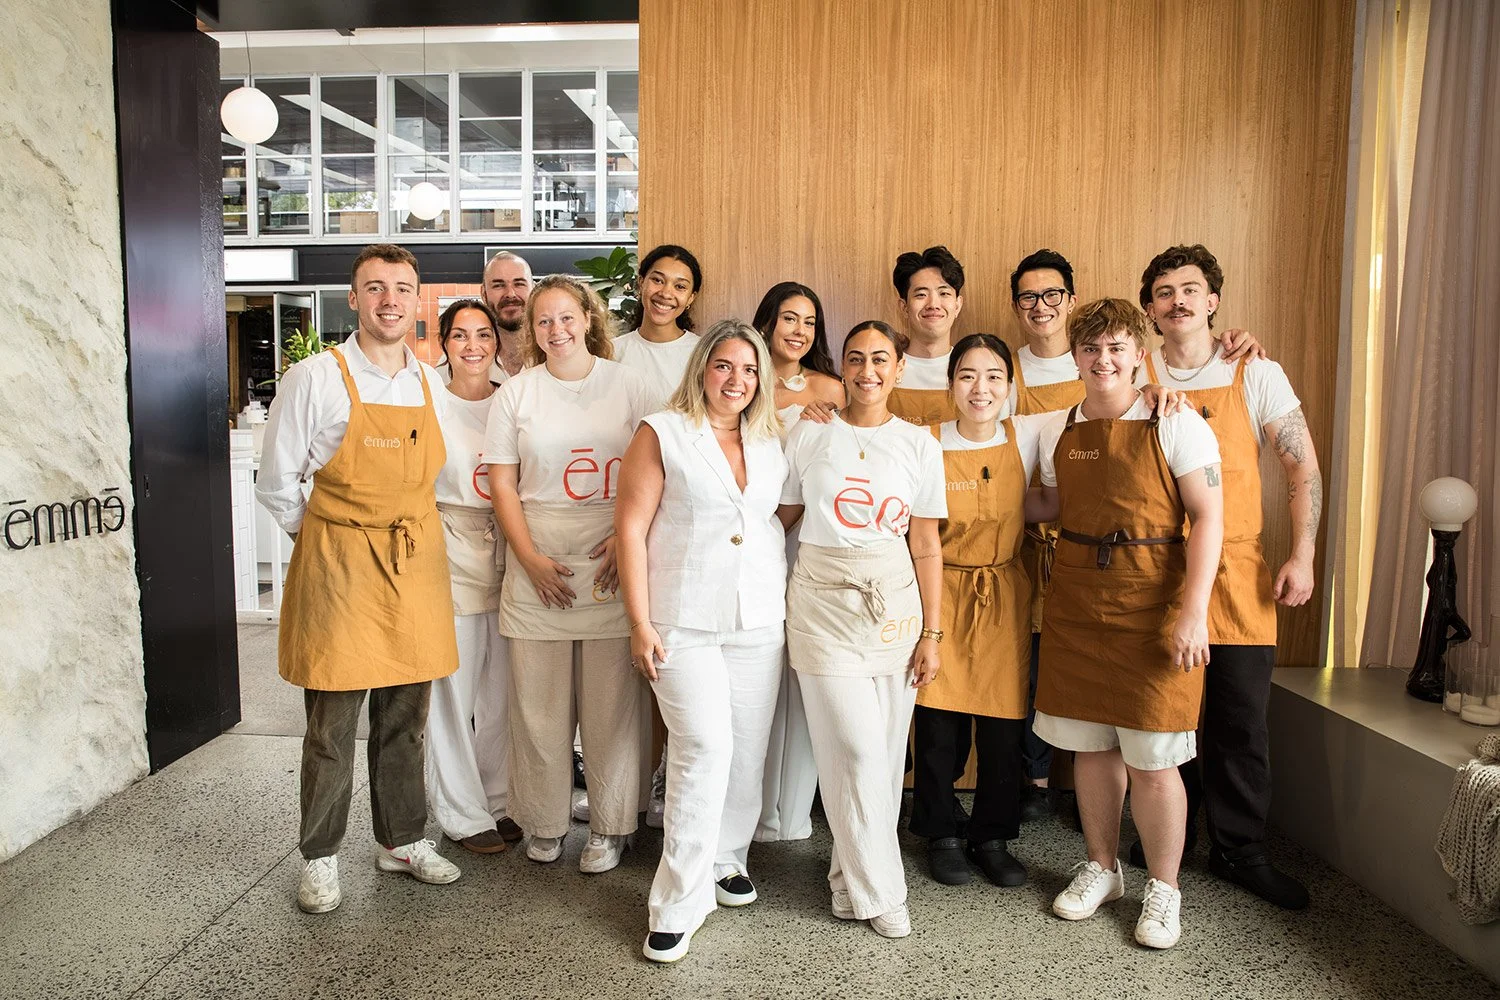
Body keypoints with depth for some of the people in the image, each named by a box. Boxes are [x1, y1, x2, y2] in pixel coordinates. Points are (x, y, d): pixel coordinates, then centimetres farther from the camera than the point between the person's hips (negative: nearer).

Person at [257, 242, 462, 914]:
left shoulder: (432, 383, 6)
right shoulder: (314, 379, -7)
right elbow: (276, 483, 0)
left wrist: (409, 529, 11)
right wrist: (324, 539, 2)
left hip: (415, 562, 4)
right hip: (338, 566, -4)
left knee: (405, 718, 13)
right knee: (332, 726, 4)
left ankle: (402, 840, 30)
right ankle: (320, 858, 22)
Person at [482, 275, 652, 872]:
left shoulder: (626, 384, 5)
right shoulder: (516, 393, 8)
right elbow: (502, 483, 5)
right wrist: (530, 558, -6)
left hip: (612, 559, -1)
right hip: (538, 559, 1)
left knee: (611, 698, 3)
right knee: (540, 699, 6)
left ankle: (609, 827, 18)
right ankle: (543, 822, 24)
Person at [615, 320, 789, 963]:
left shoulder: (772, 443, 11)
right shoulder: (662, 434, -2)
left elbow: (793, 517, 17)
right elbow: (631, 530, -5)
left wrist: (794, 613, 9)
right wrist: (640, 624, -9)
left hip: (761, 622, 5)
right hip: (684, 622, -4)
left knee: (748, 750, 9)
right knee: (705, 749, -11)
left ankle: (726, 857, 33)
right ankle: (679, 905, 3)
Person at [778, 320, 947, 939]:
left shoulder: (919, 444, 6)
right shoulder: (808, 435, 3)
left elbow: (926, 546, 6)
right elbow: (780, 518, 8)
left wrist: (932, 632, 4)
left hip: (895, 602, 2)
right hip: (824, 602, -2)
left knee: (885, 752, 5)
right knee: (858, 750, -6)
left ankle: (850, 875, 26)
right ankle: (877, 891, 11)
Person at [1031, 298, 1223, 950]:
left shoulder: (1177, 424, -6)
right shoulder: (1057, 430, 8)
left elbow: (1208, 517, -10)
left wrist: (1193, 611, -17)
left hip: (1153, 605, -4)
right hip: (1076, 602, 4)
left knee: (1152, 759, 1)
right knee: (1091, 744, 13)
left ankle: (1163, 888, 22)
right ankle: (1101, 868, 32)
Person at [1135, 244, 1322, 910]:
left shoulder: (1256, 375, 2)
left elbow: (1303, 468, 2)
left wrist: (1302, 557, -4)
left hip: (1237, 571, 0)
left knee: (1242, 722, 5)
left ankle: (1240, 851, 21)